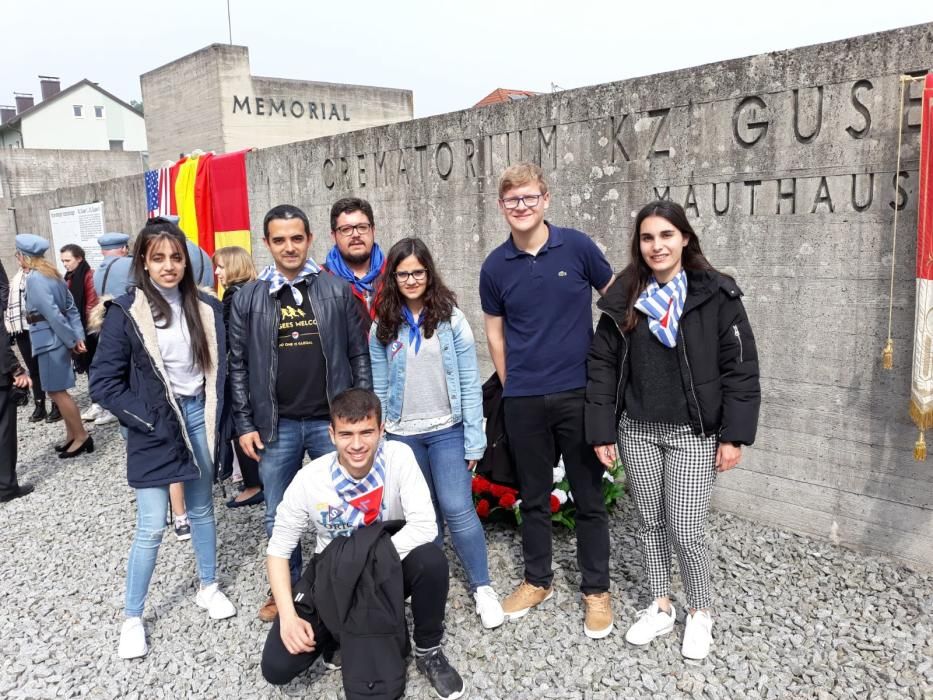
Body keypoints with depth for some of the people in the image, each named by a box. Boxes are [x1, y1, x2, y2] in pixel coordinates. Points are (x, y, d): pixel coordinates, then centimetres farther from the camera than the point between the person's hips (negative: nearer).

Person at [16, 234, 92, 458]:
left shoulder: (34, 278, -15)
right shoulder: (52, 274, 12)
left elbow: (52, 313, -21)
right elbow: (71, 307, 9)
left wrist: (71, 340, -16)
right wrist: (77, 336, 4)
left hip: (50, 339, -9)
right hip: (56, 338, 9)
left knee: (56, 391, -3)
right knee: (58, 390, 14)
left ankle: (82, 437, 1)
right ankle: (72, 436, 19)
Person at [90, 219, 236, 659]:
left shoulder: (207, 309, 2)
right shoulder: (126, 312, -10)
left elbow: (219, 368, 9)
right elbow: (104, 382, -10)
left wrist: (215, 421, 0)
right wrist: (152, 421, -14)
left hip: (198, 416, 4)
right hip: (154, 428, -3)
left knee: (201, 509, 17)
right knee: (151, 527, -1)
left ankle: (208, 588, 34)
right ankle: (132, 619, 16)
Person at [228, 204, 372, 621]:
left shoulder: (337, 291, 0)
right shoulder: (248, 299, 1)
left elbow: (358, 355, 2)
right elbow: (238, 366, 3)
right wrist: (244, 424, -1)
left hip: (332, 420, -1)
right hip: (276, 425, 1)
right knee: (279, 517, 13)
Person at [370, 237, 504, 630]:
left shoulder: (450, 318, -6)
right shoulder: (382, 327, 0)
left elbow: (469, 383, -7)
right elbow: (379, 388, 4)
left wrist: (474, 440, -9)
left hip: (447, 430, -2)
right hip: (402, 434, 2)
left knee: (457, 510, -5)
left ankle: (483, 588, 11)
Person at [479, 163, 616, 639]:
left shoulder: (577, 247, -5)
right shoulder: (495, 266, 1)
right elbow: (495, 332, 10)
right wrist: (510, 386, 7)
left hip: (579, 393, -1)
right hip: (523, 401, 2)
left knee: (588, 497, 8)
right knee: (533, 496, 14)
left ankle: (596, 590, 24)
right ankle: (537, 580, 32)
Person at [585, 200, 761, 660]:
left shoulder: (716, 295, -8)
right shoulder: (623, 299, 1)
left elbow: (740, 368, -7)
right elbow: (602, 366, 2)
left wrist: (734, 435, -11)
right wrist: (602, 431, -2)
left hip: (694, 434, -3)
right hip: (637, 432, 4)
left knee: (686, 531, 0)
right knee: (650, 524, 14)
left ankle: (699, 613, 26)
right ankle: (661, 607, 34)